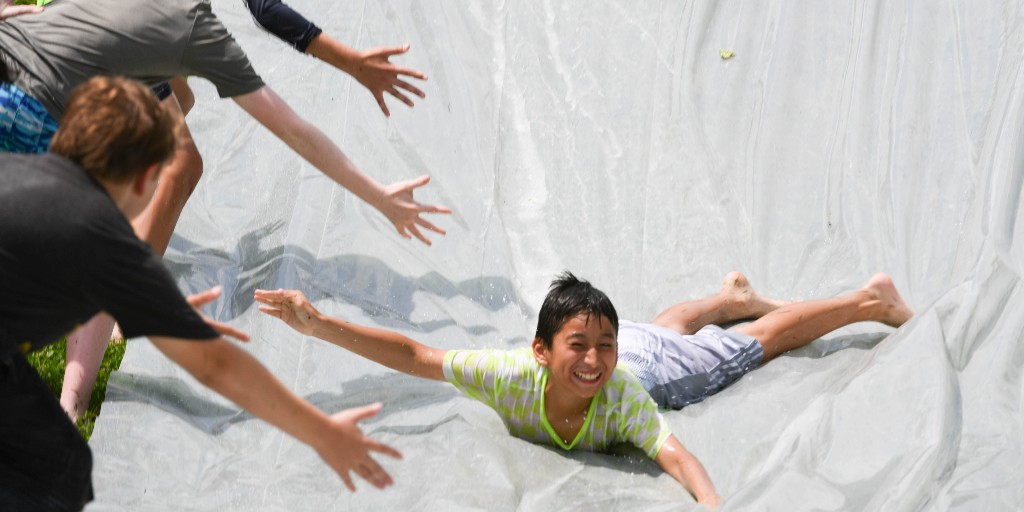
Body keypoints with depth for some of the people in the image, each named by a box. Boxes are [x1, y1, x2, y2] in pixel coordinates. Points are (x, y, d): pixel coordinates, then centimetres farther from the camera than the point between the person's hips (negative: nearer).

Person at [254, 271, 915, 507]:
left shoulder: (621, 393, -47)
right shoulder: (512, 375, -43)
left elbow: (676, 455, -55)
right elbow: (414, 355, -42)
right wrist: (320, 325, -49)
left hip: (656, 368, -3)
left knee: (768, 338, 19)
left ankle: (872, 300, 42)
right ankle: (733, 296, 67)